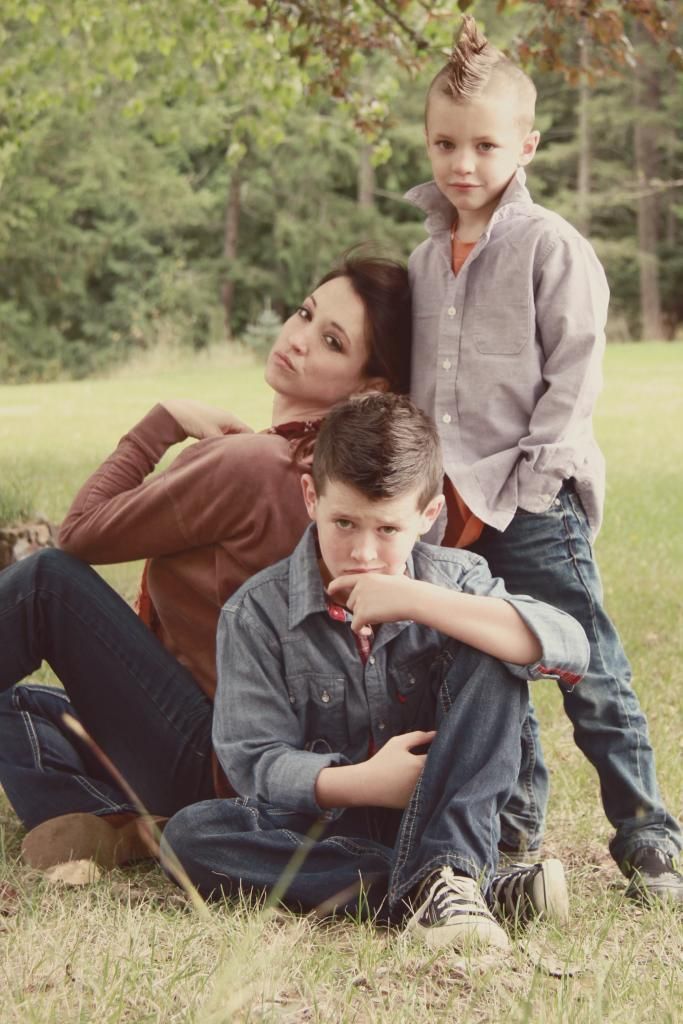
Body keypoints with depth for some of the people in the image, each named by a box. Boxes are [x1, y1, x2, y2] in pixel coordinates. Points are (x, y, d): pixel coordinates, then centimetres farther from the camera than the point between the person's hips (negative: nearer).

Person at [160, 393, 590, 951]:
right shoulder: (257, 613, -4)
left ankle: (444, 874, -32)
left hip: (437, 818, 0)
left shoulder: (453, 579, -2)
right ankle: (450, 887, -33)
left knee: (492, 662, -18)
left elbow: (569, 647, -19)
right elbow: (256, 763, -10)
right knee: (189, 834, -28)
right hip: (325, 828, 0)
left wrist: (420, 602, -25)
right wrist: (361, 782, -28)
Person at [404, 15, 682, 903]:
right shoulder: (425, 260, 14)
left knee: (589, 673, -6)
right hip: (456, 506, 6)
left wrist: (524, 480, -13)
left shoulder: (551, 247, -5)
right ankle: (514, 823, 24)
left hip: (537, 506, -6)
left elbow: (575, 375, -9)